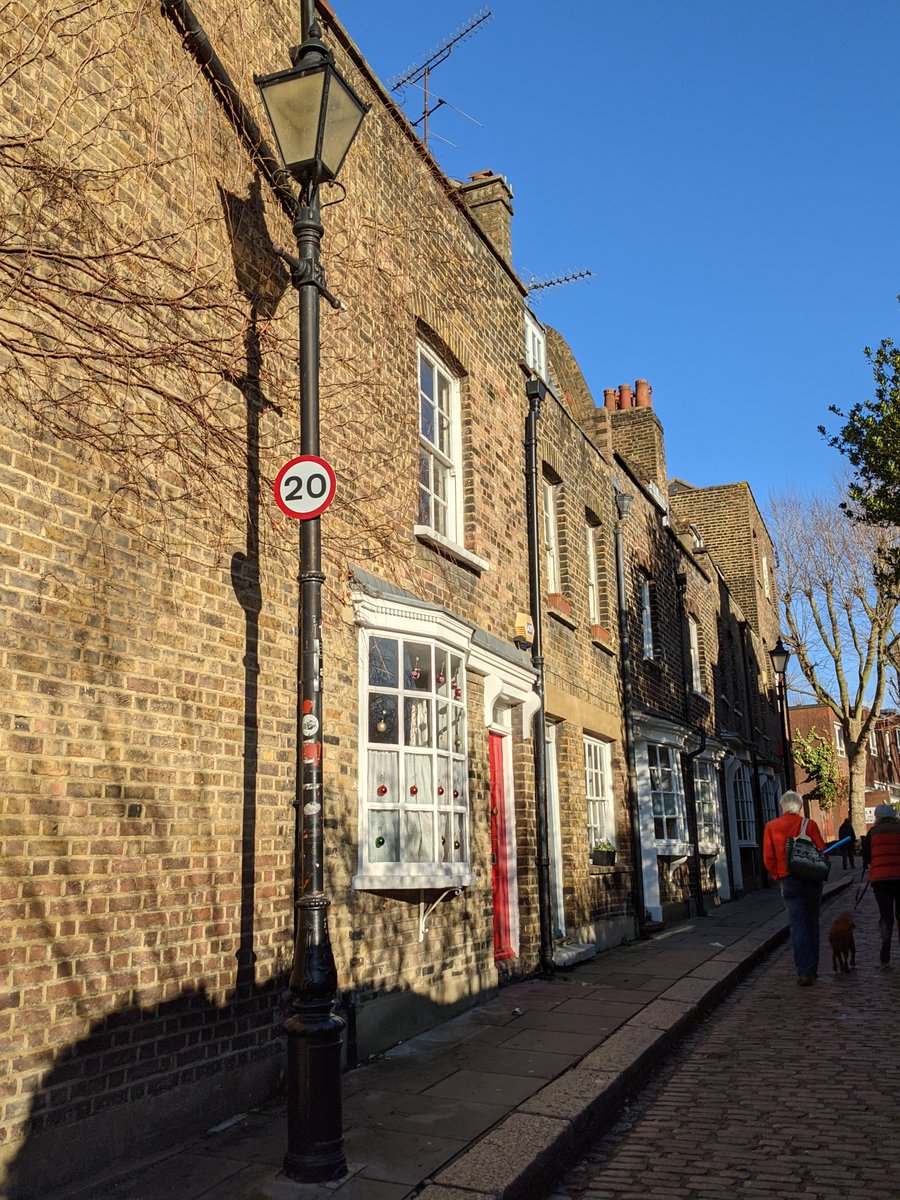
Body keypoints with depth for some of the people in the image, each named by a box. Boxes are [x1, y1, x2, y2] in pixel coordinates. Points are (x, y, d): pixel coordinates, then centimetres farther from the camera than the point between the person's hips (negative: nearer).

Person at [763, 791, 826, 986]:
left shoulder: (771, 827, -2)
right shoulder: (809, 825, -5)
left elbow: (768, 857, -5)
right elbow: (822, 851, -6)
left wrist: (777, 876, 8)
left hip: (788, 882, -1)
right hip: (812, 880, 1)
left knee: (797, 926, 1)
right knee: (812, 924, 14)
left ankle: (804, 972, -6)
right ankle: (813, 969, 21)